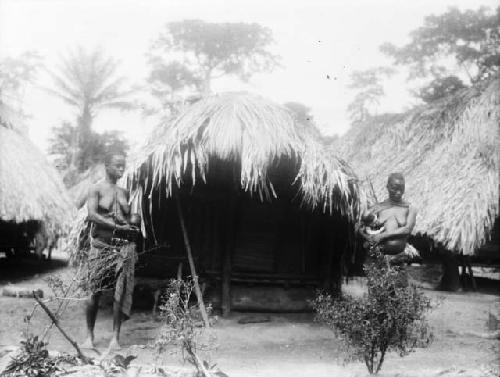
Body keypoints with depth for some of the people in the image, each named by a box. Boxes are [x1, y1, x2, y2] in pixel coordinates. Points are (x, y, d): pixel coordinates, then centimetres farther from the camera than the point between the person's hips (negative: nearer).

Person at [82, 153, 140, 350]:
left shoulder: (124, 193, 16)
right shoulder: (97, 189, 1)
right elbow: (92, 215, -12)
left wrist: (134, 220, 1)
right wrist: (118, 226, -19)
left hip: (123, 246, 4)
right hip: (101, 245, -4)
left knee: (121, 291, -6)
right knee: (95, 292, 0)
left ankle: (115, 336, -1)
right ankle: (89, 335, 13)